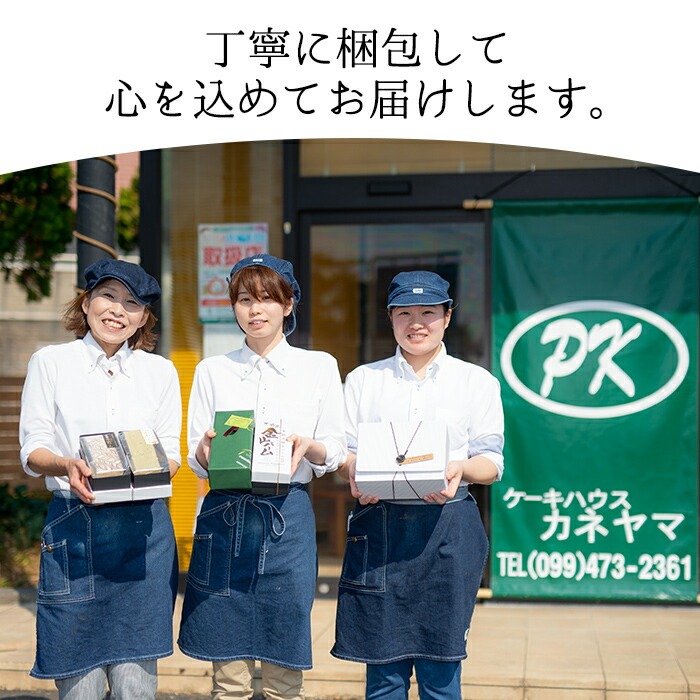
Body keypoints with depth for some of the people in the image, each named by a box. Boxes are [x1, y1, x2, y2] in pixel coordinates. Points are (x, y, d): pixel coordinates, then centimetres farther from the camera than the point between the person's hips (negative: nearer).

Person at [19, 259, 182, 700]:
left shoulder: (160, 371, 14)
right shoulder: (50, 363, 8)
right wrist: (66, 466, -19)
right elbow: (32, 451, 3)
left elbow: (172, 453, 12)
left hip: (144, 528, 1)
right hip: (73, 526, -1)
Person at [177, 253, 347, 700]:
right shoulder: (212, 371, 12)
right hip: (225, 516, 1)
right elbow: (195, 459, 9)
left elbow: (336, 452, 7)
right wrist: (206, 450, -14)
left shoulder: (319, 367, 9)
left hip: (289, 517, -1)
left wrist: (307, 447, -14)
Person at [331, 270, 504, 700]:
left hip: (447, 527, -1)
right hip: (379, 526, 1)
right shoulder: (363, 379, 14)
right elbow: (341, 453, 11)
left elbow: (492, 462, 5)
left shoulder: (477, 382, 10)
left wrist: (461, 470, -17)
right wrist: (354, 471, -12)